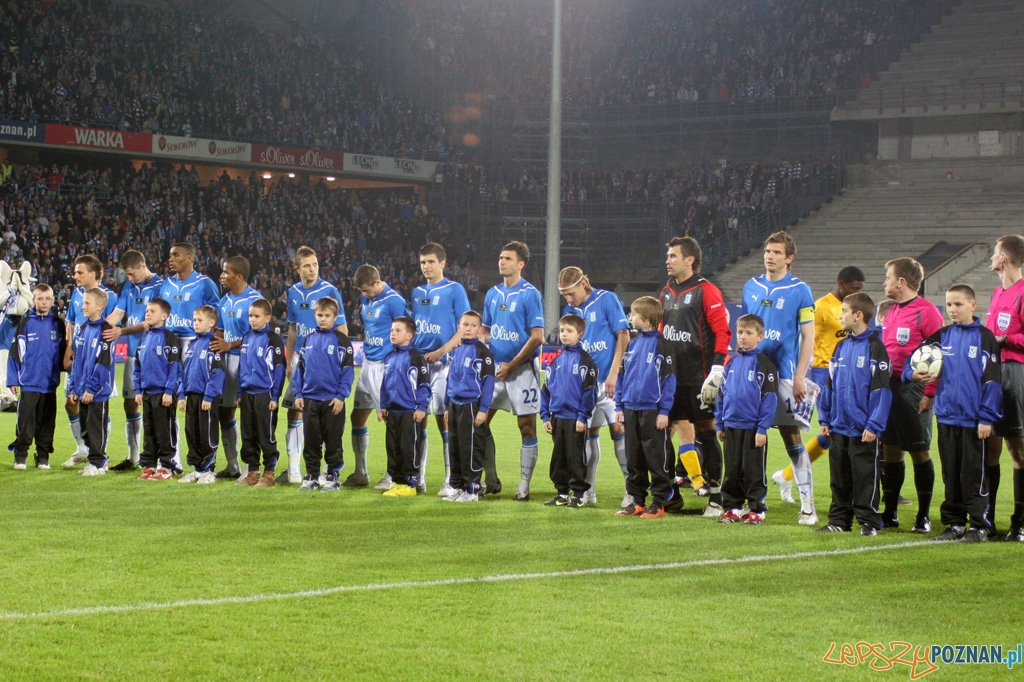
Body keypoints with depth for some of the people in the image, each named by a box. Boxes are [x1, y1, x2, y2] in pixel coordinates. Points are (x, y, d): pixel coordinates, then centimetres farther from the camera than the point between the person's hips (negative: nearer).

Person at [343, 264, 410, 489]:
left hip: (386, 366, -8)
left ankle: (392, 476, 2)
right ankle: (360, 473, 21)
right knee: (357, 417, 11)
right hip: (368, 363, 8)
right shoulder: (365, 299, 9)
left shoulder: (394, 300, -13)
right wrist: (366, 350, 12)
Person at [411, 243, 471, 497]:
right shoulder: (416, 293, 16)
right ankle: (418, 477, 14)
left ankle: (451, 480, -2)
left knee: (444, 419, -6)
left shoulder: (454, 290, -1)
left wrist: (441, 351, -17)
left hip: (442, 363, -6)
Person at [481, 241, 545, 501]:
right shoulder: (492, 294, 11)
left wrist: (511, 365, -14)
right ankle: (491, 480, 15)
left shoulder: (530, 295, -8)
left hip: (522, 369, -6)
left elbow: (537, 337, -12)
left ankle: (524, 486, 4)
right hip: (495, 367, 7)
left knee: (527, 427, -1)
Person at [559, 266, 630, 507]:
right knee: (589, 433, 8)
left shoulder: (607, 300, -7)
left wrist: (613, 373, -14)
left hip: (609, 379, -5)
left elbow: (623, 336, -9)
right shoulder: (569, 309, 8)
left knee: (618, 429, -8)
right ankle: (588, 491, 14)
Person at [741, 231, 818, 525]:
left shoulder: (800, 291, -4)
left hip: (784, 376, -4)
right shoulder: (751, 287, 10)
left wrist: (799, 378, -11)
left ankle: (807, 505, 2)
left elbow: (808, 337, -5)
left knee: (792, 437, -4)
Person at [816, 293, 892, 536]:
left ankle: (869, 522, 8)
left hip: (863, 429, -7)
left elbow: (882, 389, -13)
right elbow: (829, 385, 16)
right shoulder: (841, 347, 11)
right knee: (839, 477, 12)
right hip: (839, 426, 7)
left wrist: (874, 425, -16)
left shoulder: (875, 347, -10)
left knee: (865, 476, 0)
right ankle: (839, 519, 20)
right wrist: (825, 418, 12)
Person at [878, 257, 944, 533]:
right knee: (890, 448, 9)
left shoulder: (927, 311, -10)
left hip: (913, 389, -8)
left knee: (919, 451, -2)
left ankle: (924, 517, 4)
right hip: (887, 387, 8)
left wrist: (929, 394, -16)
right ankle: (889, 513, 16)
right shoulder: (891, 312, 17)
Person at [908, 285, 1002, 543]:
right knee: (951, 474, 10)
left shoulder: (984, 337, -4)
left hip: (973, 419, -5)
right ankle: (954, 523, 17)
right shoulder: (942, 336, 8)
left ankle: (978, 525, 6)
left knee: (973, 474, -1)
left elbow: (991, 379, -7)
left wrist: (987, 417, -11)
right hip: (946, 416, 5)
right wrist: (913, 373, -11)